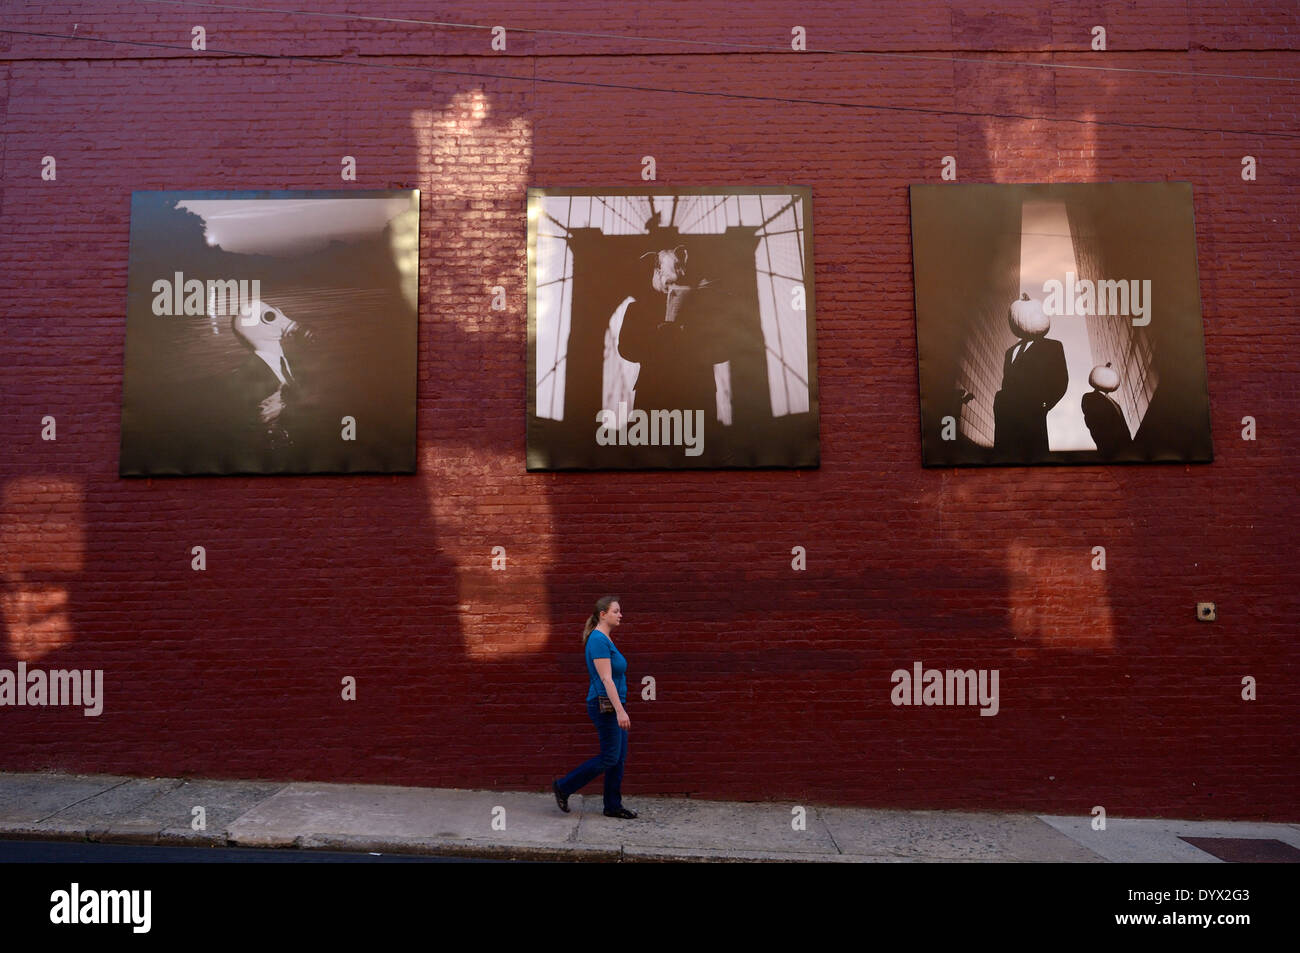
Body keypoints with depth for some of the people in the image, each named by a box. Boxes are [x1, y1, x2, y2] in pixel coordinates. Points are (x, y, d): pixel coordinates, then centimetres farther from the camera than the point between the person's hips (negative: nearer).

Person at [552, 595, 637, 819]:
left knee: (619, 758, 10)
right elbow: (606, 679, -23)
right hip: (605, 705, -10)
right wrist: (620, 711, -27)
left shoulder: (605, 640, 13)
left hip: (612, 705, 10)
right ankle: (563, 787, 8)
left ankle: (613, 806, 17)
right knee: (609, 757, -3)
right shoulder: (598, 640, -17)